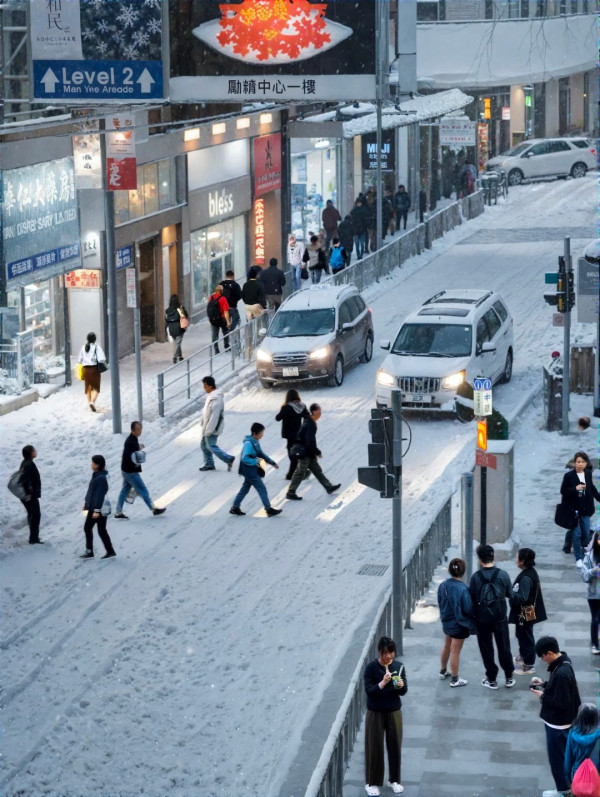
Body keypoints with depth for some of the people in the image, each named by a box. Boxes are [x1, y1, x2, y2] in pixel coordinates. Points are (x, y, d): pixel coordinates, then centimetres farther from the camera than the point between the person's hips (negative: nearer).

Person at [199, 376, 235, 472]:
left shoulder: (216, 399, -27)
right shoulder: (211, 395, 5)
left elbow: (214, 416, -27)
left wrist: (208, 430, -24)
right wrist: (203, 423, 20)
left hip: (212, 428, -10)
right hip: (207, 427, 10)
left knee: (211, 446, -1)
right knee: (204, 445, 16)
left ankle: (228, 459, 7)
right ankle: (209, 464, 27)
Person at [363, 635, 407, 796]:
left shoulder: (399, 666, -3)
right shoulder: (371, 667, -13)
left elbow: (403, 692, 0)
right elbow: (368, 690, -17)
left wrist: (401, 686, -22)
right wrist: (383, 683, -31)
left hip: (394, 712, 3)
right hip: (375, 713, -3)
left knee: (395, 746, 10)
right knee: (375, 747, 3)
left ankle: (394, 780, 27)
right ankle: (372, 782, 15)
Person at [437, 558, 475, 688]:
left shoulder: (443, 585, -8)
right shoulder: (463, 589, -29)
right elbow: (468, 609, -22)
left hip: (446, 621, 7)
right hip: (459, 623, -7)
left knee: (447, 646, 27)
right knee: (455, 651, 6)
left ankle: (443, 671, 44)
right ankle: (454, 680, 19)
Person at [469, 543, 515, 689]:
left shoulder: (476, 577, -15)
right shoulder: (503, 575, -12)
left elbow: (472, 599, -9)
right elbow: (509, 594, 1)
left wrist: (474, 614, 8)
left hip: (482, 619, -1)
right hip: (500, 617, 1)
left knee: (486, 649, 12)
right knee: (504, 647, 15)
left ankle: (492, 679, 18)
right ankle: (509, 677, 23)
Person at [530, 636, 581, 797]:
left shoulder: (561, 673, -32)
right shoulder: (562, 663, -1)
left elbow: (561, 703, -28)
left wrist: (542, 696, -16)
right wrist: (544, 684, 2)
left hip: (558, 723, -9)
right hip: (559, 720, 9)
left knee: (557, 756, 8)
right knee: (562, 754, 22)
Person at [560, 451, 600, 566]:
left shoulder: (588, 474, 1)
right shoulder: (569, 476, -12)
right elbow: (563, 491, -9)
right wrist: (575, 489, -23)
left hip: (585, 509, 4)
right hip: (573, 509, -4)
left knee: (586, 533, 9)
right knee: (576, 534, -2)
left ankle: (583, 552, 32)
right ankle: (578, 558, 6)